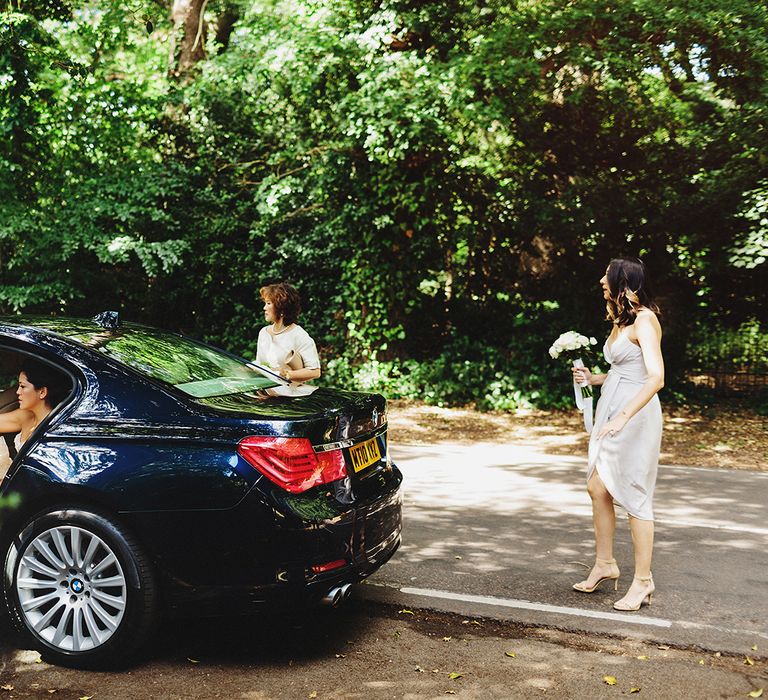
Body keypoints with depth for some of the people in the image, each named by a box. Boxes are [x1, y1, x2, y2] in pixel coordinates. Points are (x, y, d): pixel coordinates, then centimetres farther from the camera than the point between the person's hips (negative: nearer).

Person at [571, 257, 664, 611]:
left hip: (635, 413, -9)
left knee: (633, 495, -2)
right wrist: (593, 378, 8)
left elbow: (656, 377, -25)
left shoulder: (644, 320, -14)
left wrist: (623, 417, -31)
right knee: (597, 487, 11)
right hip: (610, 409, 9)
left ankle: (643, 580, 9)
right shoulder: (620, 320, 14)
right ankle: (605, 564, 25)